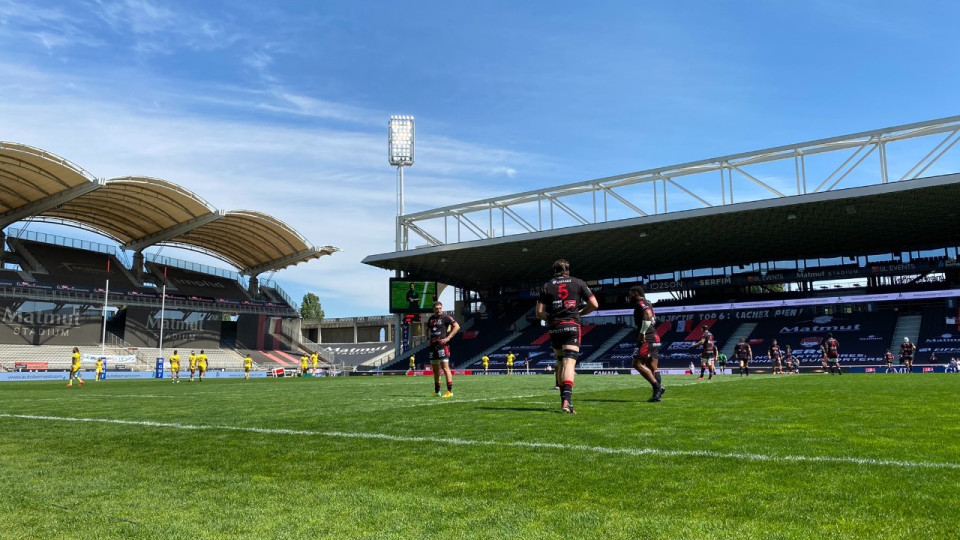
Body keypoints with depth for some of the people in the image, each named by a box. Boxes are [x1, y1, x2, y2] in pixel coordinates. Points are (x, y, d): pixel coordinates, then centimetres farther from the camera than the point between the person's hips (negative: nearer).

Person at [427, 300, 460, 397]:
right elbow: (428, 329, 32)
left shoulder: (445, 317, -5)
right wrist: (429, 339, 15)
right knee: (435, 368, 12)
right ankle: (437, 391, 21)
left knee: (445, 367, -13)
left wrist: (448, 338, -14)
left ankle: (450, 391, -13)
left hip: (442, 345, -7)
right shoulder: (431, 318, 15)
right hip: (433, 346, 7)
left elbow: (457, 327, -11)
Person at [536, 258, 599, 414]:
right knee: (569, 363, -11)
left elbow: (539, 312, 3)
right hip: (572, 327, -2)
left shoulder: (546, 286, 9)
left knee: (560, 363, 15)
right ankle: (567, 400, -27)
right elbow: (594, 304, 5)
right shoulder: (578, 283, 8)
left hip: (555, 329, 2)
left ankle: (564, 399, 17)